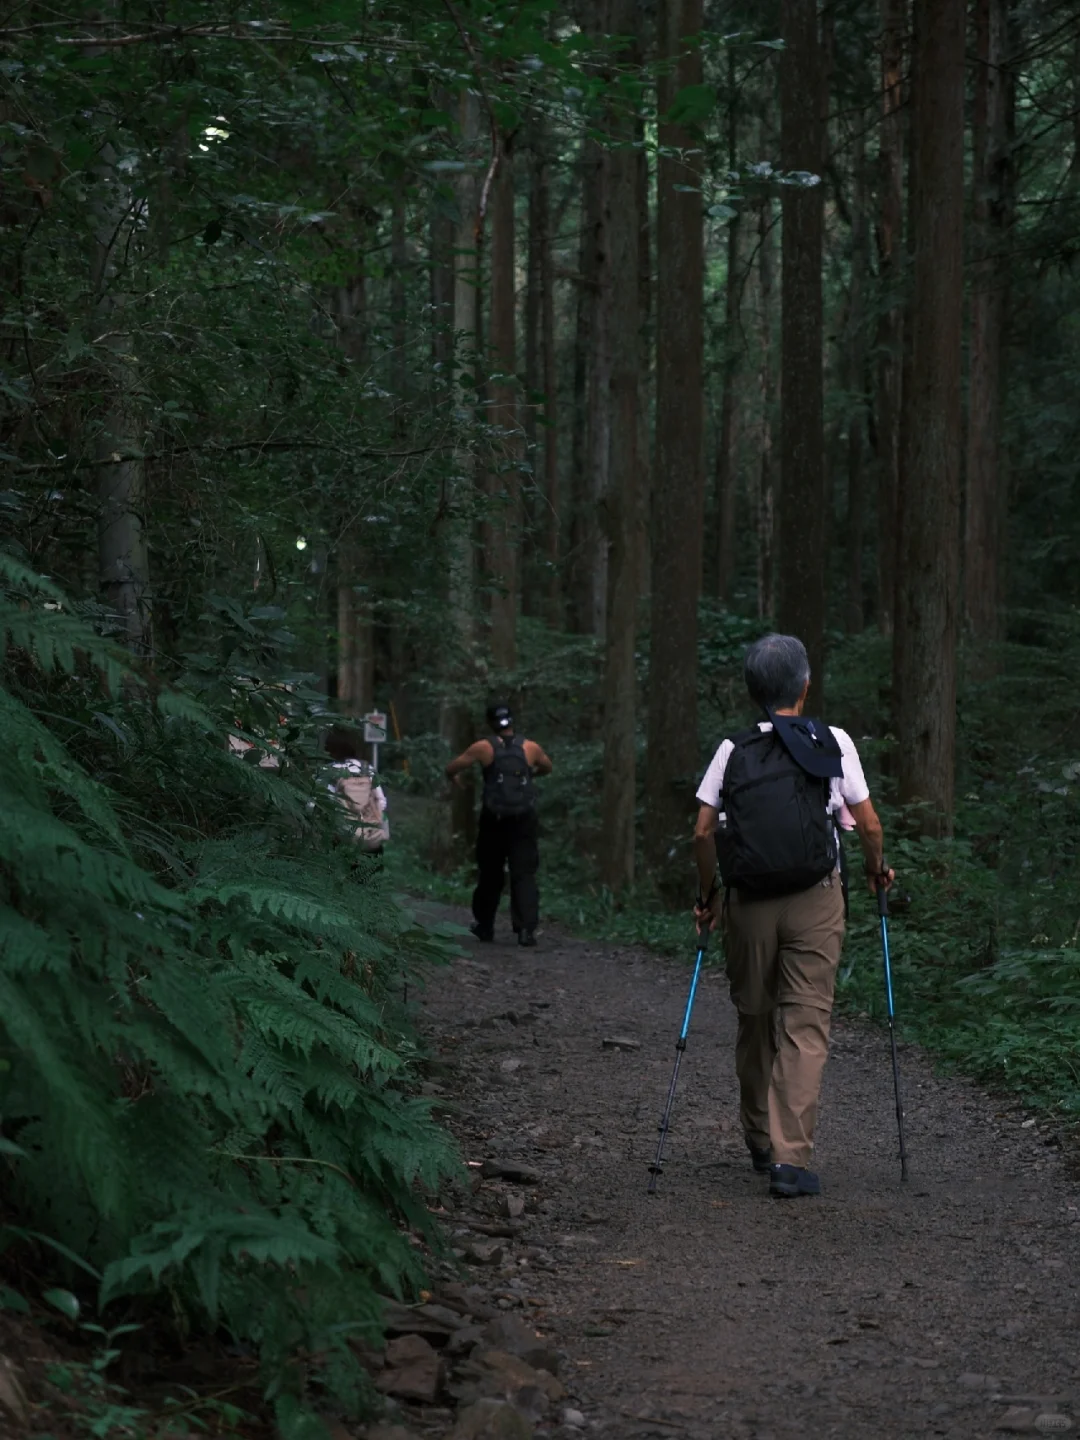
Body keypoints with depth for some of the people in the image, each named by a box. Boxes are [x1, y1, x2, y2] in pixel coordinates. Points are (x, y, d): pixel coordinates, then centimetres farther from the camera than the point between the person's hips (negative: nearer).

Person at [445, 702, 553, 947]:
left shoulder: (483, 748, -4)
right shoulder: (531, 748, 2)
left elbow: (451, 769, 0)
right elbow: (547, 768, 23)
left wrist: (454, 778, 23)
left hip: (494, 820, 0)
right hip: (524, 820, 0)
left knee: (490, 875, 14)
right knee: (524, 875, 0)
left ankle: (484, 927, 23)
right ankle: (526, 929, -13)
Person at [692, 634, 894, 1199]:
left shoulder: (732, 751, 3)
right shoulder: (834, 743, 1)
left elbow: (703, 832, -2)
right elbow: (868, 825, 0)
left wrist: (708, 893, 11)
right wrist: (876, 871, 18)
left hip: (748, 902, 2)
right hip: (816, 901, -2)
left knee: (754, 1019, 16)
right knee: (806, 1024, -2)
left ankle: (760, 1139, 31)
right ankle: (790, 1157, -11)